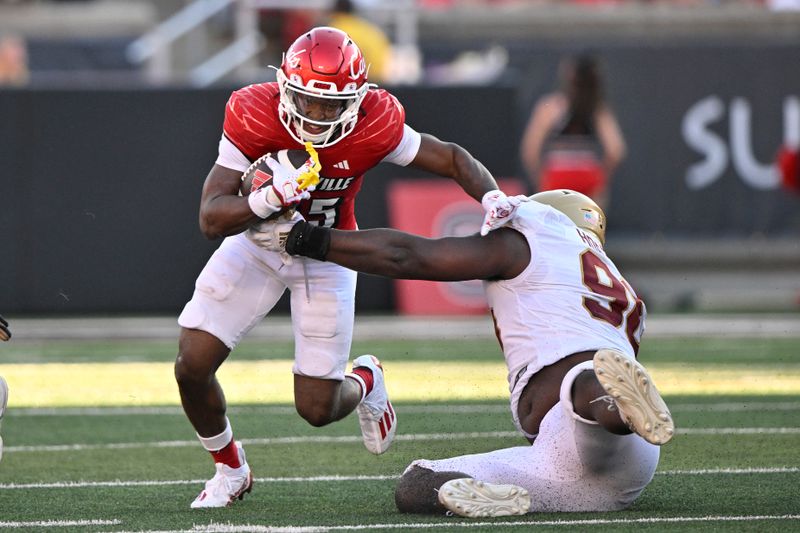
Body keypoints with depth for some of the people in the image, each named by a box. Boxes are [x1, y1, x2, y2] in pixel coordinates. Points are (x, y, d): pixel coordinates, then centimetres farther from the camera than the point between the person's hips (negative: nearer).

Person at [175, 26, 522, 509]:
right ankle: (230, 469, 18)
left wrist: (492, 198, -33)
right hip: (256, 242, 0)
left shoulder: (374, 126, -28)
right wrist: (268, 200, -50)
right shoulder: (255, 117, -29)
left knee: (317, 409, -1)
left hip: (326, 256, 0)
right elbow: (212, 219, -30)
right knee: (191, 367, -11)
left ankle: (364, 383, 38)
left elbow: (452, 158, -12)